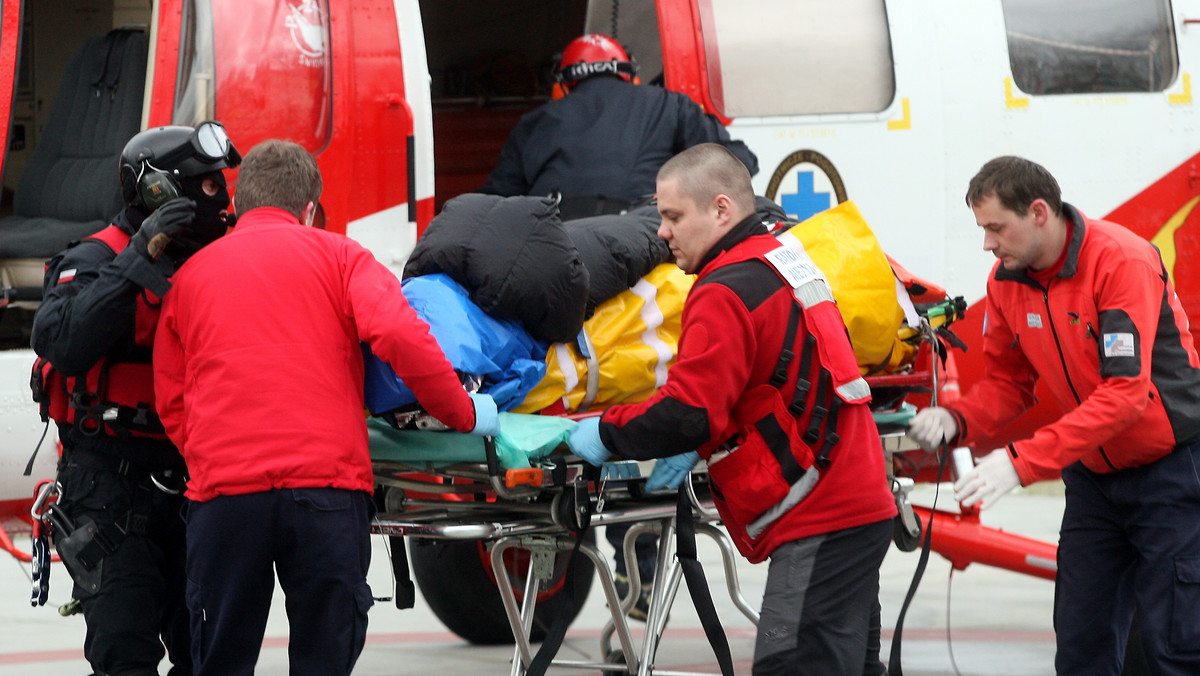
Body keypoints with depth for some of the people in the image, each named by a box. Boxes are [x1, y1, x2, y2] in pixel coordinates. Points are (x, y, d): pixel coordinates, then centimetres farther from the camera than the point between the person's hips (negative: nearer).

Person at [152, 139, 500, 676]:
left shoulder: (190, 275, 19)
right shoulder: (336, 255, 10)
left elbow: (171, 402, 16)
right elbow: (401, 337, -6)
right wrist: (464, 414, 4)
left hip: (220, 489, 2)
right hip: (326, 483, -2)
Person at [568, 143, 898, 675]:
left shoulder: (726, 294, -14)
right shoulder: (784, 263, 18)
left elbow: (688, 410, -22)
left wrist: (606, 433, -8)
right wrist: (698, 446, 12)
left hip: (820, 526, -11)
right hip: (862, 510, 11)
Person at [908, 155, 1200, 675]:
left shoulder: (1122, 262, -24)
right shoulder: (1007, 280, -2)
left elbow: (1125, 393, -30)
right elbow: (1007, 382, 8)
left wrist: (1023, 461, -34)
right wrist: (955, 422, -14)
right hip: (1094, 473, 7)